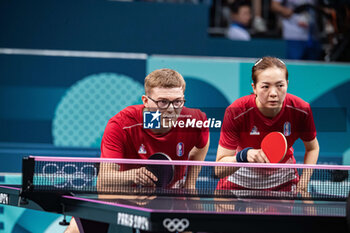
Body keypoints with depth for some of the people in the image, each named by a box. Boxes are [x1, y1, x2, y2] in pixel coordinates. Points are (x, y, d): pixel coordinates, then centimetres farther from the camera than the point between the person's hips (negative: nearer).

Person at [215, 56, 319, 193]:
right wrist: (244, 155, -47)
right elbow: (219, 170, -29)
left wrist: (303, 184, -13)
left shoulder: (301, 111, -22)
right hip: (240, 181, -1)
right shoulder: (236, 113, -29)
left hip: (282, 182, 2)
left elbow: (312, 148, 0)